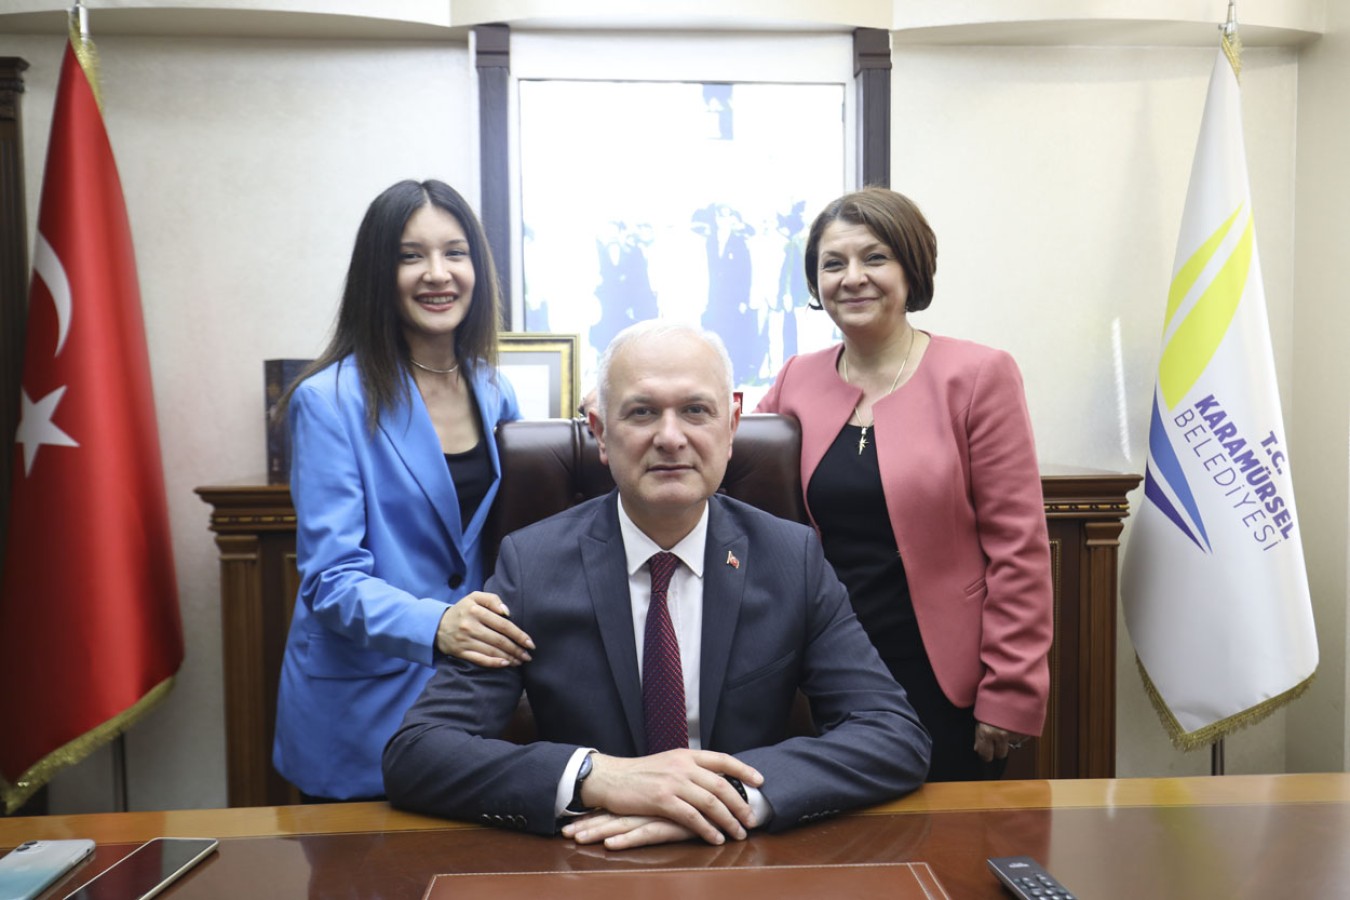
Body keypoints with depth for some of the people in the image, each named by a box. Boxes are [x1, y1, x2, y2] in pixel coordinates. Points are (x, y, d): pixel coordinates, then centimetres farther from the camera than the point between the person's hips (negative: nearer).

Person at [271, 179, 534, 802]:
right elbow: (331, 579, -17)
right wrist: (434, 626, -33)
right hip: (360, 711, -4)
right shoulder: (330, 401, -12)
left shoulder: (495, 395, 5)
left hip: (472, 697, 5)